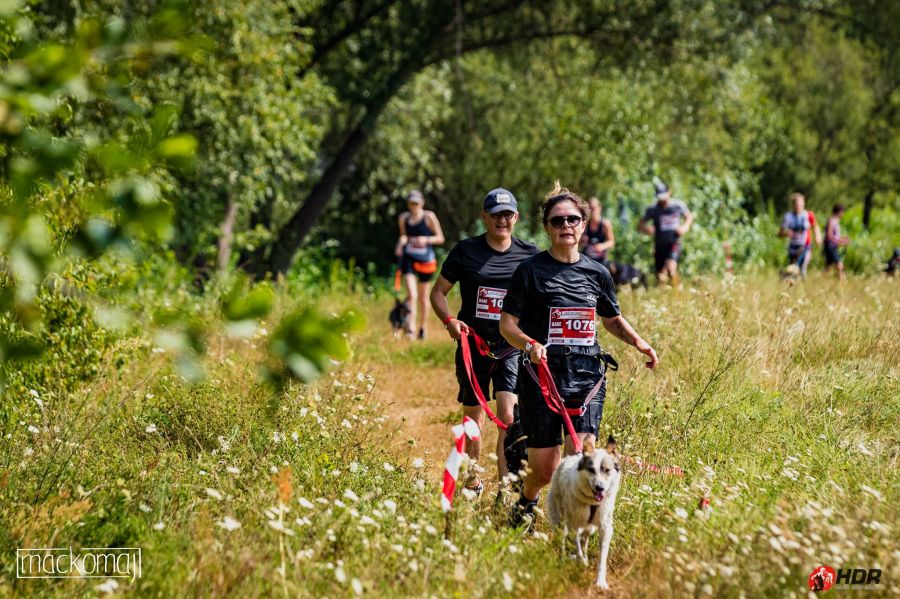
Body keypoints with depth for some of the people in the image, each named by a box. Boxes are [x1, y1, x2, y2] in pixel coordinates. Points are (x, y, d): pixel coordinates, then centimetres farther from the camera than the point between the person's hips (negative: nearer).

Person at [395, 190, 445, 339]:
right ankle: (410, 328, -18)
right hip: (408, 258, 1)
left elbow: (440, 238, -1)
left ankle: (422, 327, 28)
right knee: (411, 294, -16)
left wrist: (426, 240, -18)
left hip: (425, 259, -1)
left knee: (423, 296, 12)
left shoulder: (429, 217, -4)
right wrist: (401, 243, -3)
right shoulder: (403, 218, 5)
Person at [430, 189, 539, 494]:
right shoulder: (466, 251, 0)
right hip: (472, 347, 1)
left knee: (508, 417, -16)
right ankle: (472, 483, 30)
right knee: (474, 419, 12)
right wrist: (449, 320, -13)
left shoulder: (529, 254, 1)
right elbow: (438, 291, 7)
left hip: (512, 347, -1)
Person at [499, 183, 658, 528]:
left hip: (587, 374, 3)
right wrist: (529, 344, -21)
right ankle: (525, 503, 34)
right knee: (545, 468, 1)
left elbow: (612, 319, 25)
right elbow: (507, 324, -2)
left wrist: (637, 342, 7)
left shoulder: (597, 274, 11)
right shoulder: (531, 270, -1)